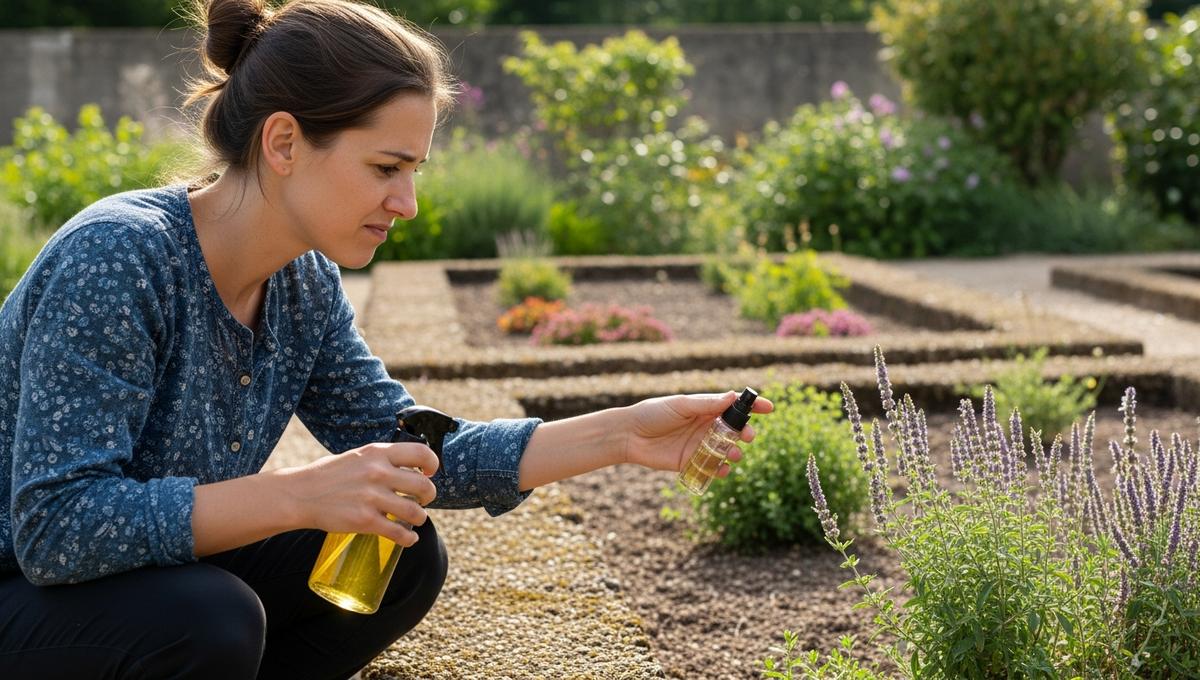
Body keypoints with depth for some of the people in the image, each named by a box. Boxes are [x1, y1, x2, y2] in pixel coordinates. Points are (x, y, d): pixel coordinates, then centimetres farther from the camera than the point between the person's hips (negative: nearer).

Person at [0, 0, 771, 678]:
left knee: (406, 555, -6)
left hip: (169, 581, 7)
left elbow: (406, 449, -1)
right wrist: (299, 495, -37)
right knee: (212, 617, -34)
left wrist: (621, 435, -9)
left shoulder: (303, 284, -4)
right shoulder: (116, 259, -28)